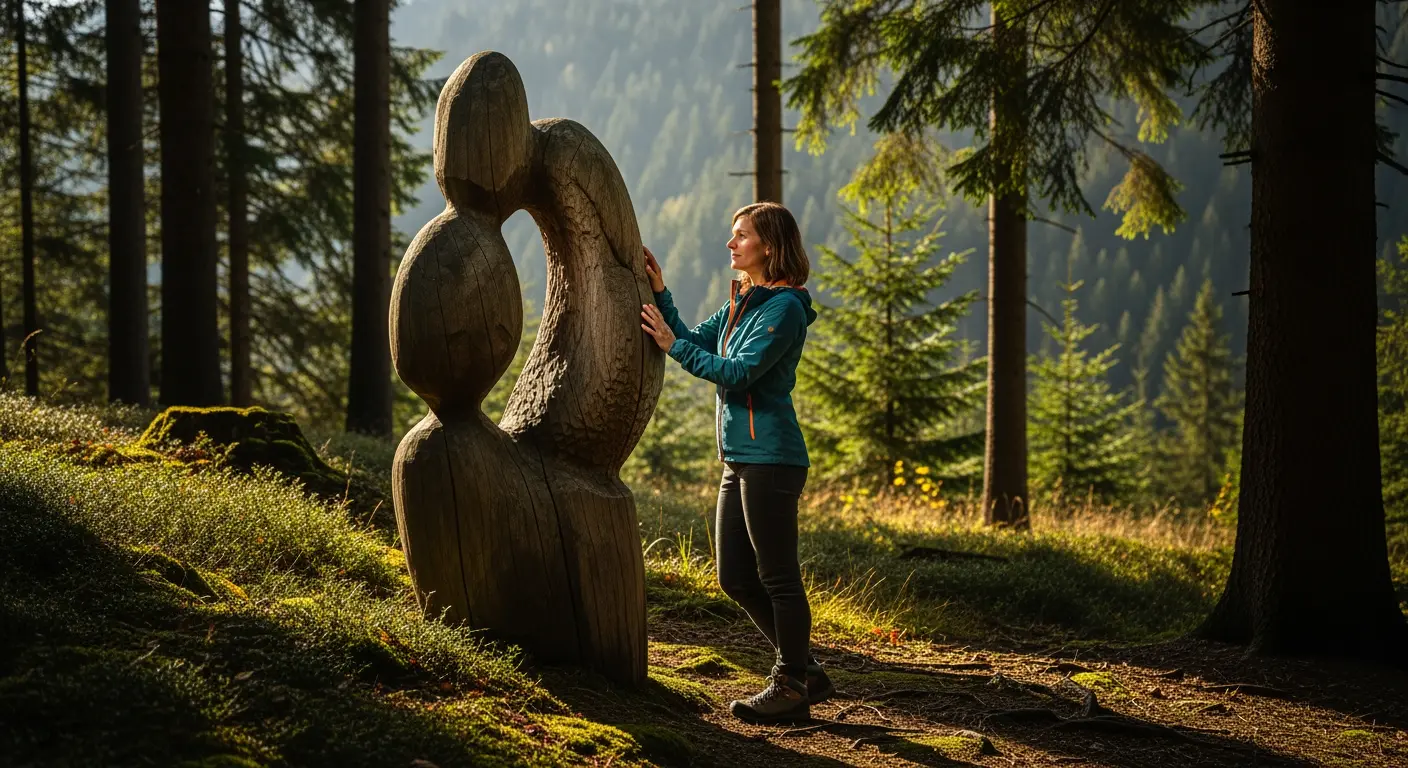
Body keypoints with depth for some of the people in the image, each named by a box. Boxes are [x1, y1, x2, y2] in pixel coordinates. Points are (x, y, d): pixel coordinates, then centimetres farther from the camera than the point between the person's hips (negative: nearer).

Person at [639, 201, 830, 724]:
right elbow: (695, 341, 16)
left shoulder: (784, 307, -12)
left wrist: (672, 345, -16)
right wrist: (659, 293, 7)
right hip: (739, 457, 10)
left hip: (770, 458, -10)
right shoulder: (741, 303, 17)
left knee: (778, 578, -2)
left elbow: (739, 372, -19)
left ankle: (791, 689, 7)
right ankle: (804, 670, 22)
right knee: (735, 578, 12)